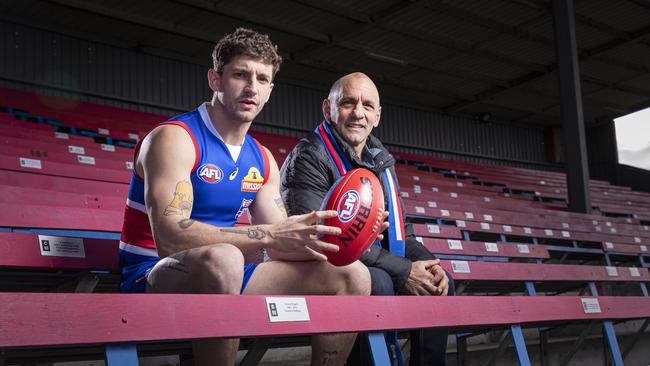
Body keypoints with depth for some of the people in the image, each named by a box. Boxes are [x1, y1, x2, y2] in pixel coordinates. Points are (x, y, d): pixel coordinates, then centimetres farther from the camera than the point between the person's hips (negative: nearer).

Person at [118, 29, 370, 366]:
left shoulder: (262, 160, 11)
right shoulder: (173, 138, -13)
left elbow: (281, 248, 7)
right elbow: (170, 238, -27)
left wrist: (322, 237, -16)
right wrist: (271, 235, -34)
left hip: (227, 276, 7)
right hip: (156, 279, -7)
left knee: (351, 276, -4)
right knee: (220, 259, -42)